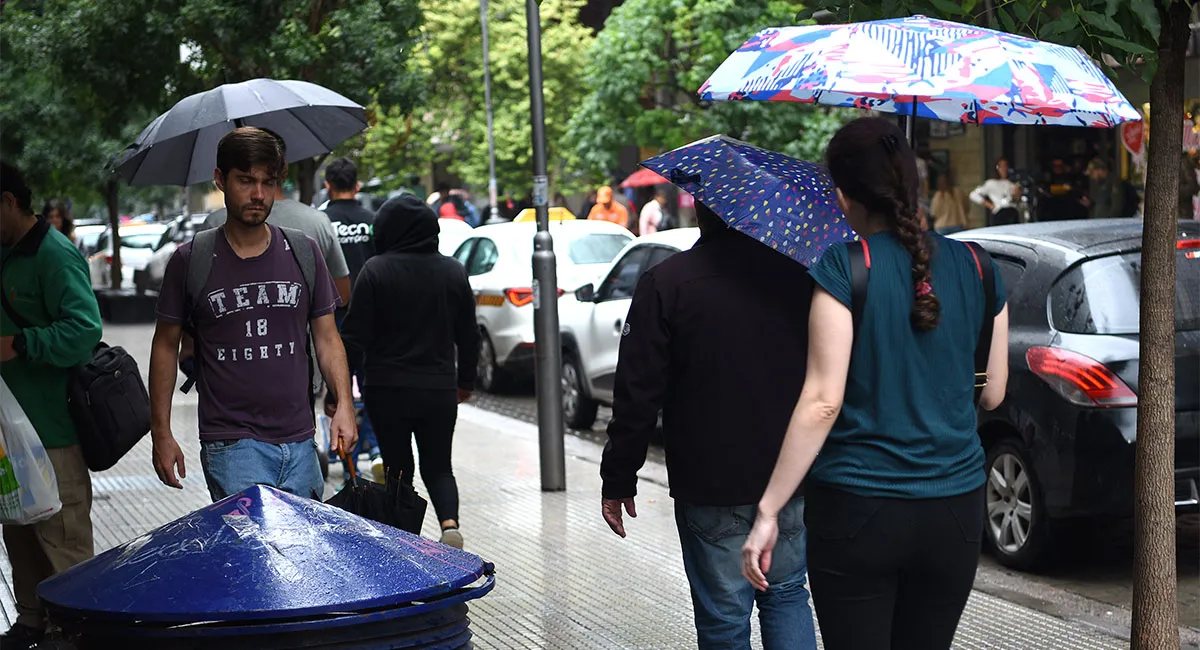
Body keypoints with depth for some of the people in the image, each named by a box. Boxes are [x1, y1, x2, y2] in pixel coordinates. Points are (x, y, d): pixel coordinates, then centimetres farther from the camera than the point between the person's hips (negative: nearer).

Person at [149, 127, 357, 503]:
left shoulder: (303, 253, 8)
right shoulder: (191, 261, 1)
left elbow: (327, 338, 12)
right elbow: (166, 345, 7)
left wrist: (344, 404, -3)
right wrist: (161, 433, 3)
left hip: (299, 443, 3)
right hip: (231, 444, -3)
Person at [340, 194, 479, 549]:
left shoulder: (376, 270, -8)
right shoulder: (454, 271, 4)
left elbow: (355, 335, -9)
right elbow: (469, 336, 11)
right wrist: (465, 381, 23)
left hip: (388, 390, -3)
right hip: (439, 390, 3)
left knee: (398, 467, 10)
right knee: (438, 467, 13)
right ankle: (450, 522, -12)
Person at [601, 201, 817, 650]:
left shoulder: (665, 284, -11)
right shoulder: (799, 273, 0)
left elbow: (637, 396, -11)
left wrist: (618, 478, -2)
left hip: (711, 487, -4)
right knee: (786, 596, 20)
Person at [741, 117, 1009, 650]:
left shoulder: (844, 268, -11)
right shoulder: (974, 266, 3)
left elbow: (823, 402, -16)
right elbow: (992, 393, 11)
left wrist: (768, 511, -12)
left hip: (857, 511, -4)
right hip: (955, 514, 4)